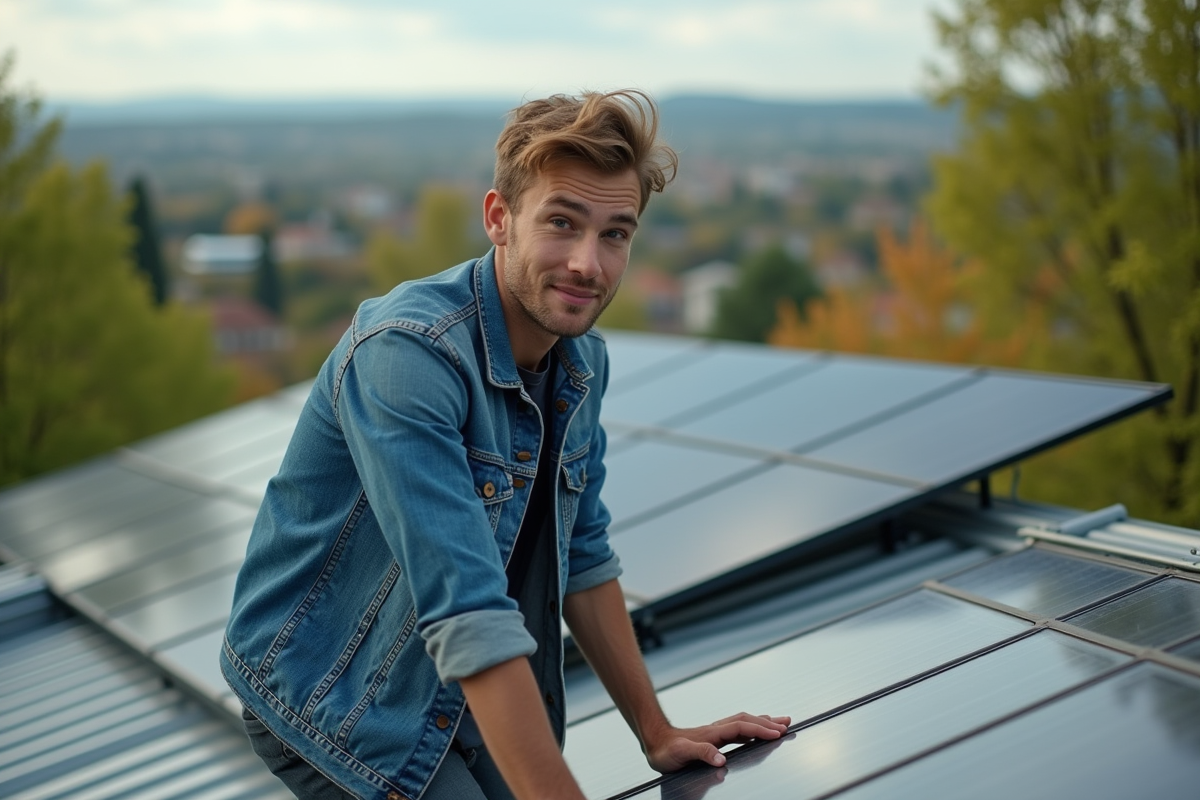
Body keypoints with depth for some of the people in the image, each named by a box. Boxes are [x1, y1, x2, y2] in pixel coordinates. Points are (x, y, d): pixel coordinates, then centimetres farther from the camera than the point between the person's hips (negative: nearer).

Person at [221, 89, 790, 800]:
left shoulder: (583, 362, -3)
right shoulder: (406, 354, -30)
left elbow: (583, 556, 8)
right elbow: (470, 616, -35)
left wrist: (658, 735, 8)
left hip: (466, 703, 7)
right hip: (333, 704, -7)